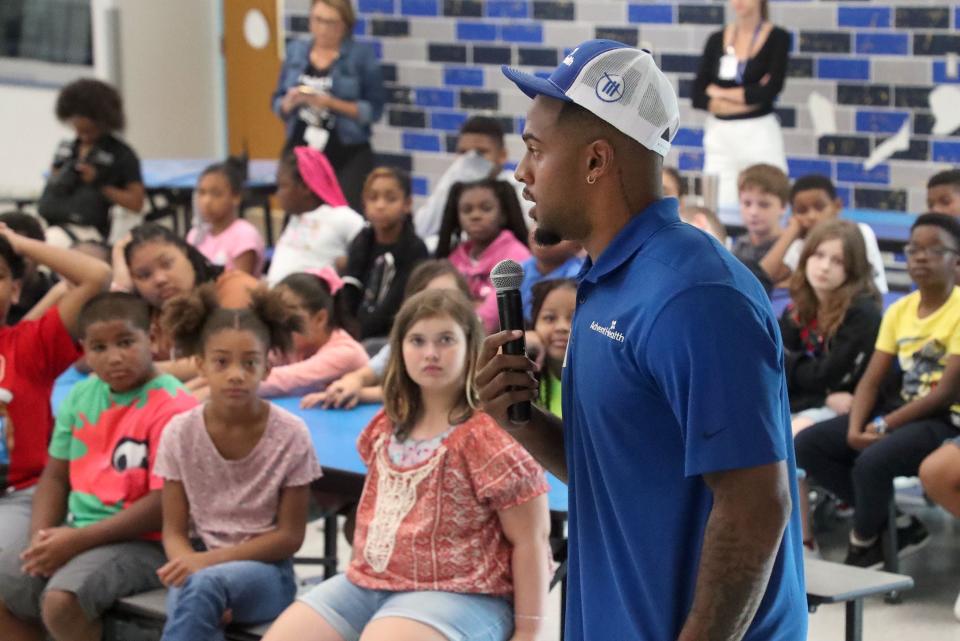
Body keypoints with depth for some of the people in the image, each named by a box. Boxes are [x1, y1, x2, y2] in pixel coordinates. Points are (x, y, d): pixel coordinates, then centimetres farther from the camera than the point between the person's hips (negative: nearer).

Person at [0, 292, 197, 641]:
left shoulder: (171, 406, -15)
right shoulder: (81, 396, 8)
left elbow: (164, 505, -20)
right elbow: (55, 476, 13)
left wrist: (77, 541, -19)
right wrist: (41, 537, -7)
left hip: (141, 541, -8)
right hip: (76, 527, 8)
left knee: (61, 602, -29)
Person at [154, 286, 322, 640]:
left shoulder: (290, 434, -8)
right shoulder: (180, 433, -3)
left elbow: (289, 535, -5)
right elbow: (174, 531, 1)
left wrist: (211, 560, -16)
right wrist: (192, 566, -21)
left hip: (266, 570, -2)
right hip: (200, 566, 2)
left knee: (206, 584, -36)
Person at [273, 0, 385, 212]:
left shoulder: (361, 55, -2)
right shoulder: (296, 51, 9)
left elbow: (373, 109, -6)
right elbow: (278, 104, 14)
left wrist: (331, 103, -17)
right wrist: (291, 101, -9)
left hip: (347, 157, -3)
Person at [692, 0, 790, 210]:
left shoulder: (777, 38, 0)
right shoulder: (716, 40, 8)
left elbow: (770, 89, -11)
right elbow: (698, 96, 1)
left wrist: (720, 93, -2)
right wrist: (747, 99, -9)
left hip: (759, 134, -3)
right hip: (718, 136, 3)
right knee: (721, 208, -1)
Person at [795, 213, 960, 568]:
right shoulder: (899, 310, 8)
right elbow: (871, 381, 3)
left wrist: (885, 426, -19)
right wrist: (854, 428, -16)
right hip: (902, 409, 8)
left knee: (872, 460, -34)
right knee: (806, 445, -7)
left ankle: (862, 546, -4)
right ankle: (896, 525, -2)